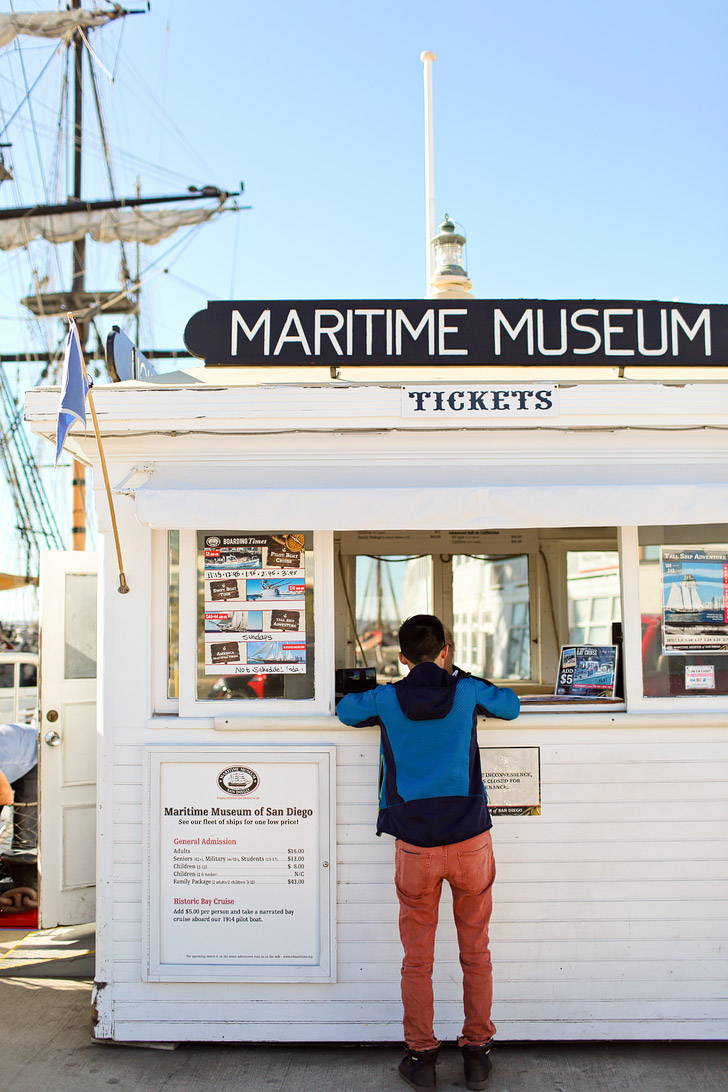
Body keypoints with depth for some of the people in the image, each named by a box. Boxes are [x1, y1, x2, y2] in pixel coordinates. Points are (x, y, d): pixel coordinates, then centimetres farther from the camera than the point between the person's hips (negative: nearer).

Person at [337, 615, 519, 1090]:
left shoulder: (386, 699, -2)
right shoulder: (467, 690, -2)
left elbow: (345, 708, 19)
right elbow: (511, 706, 18)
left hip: (415, 846, 0)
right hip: (470, 839, 0)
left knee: (418, 958, 10)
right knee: (476, 953, 13)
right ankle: (476, 1053, 20)